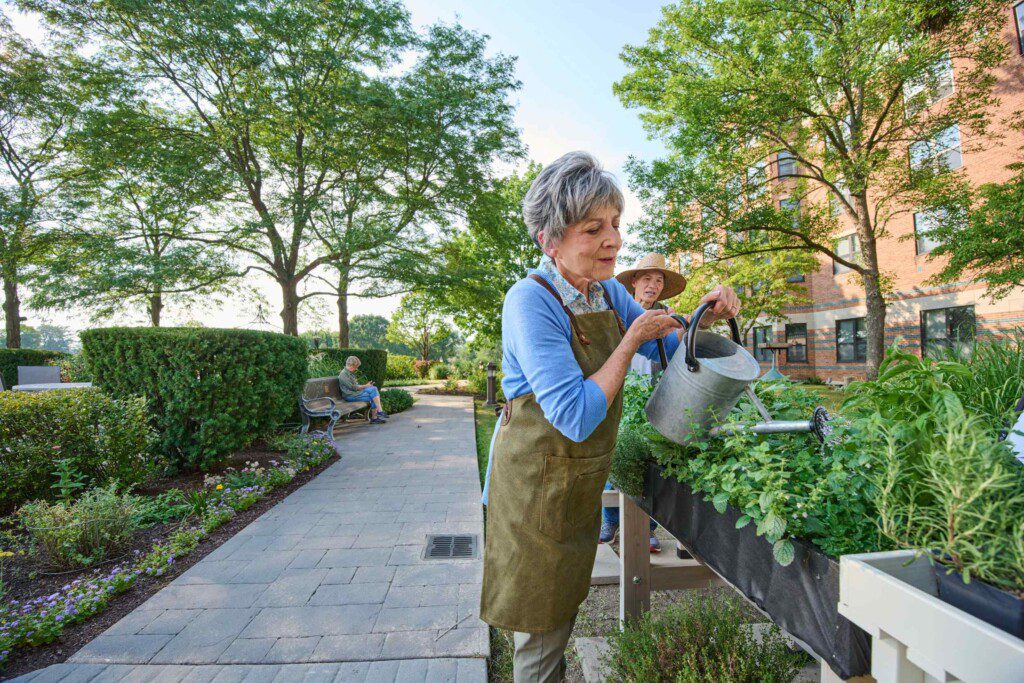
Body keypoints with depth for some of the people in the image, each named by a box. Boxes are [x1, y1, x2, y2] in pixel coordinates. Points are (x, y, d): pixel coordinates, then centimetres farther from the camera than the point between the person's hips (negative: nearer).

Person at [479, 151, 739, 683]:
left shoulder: (607, 291, -1)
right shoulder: (530, 301, -26)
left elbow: (665, 348, 13)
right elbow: (576, 418, -30)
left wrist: (706, 317, -7)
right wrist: (631, 340, -22)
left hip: (583, 480, 7)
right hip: (536, 480, -7)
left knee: (563, 609, 27)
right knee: (541, 633, 13)